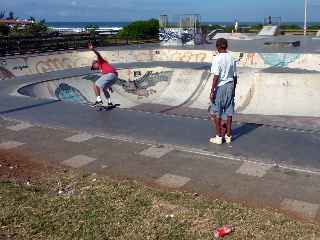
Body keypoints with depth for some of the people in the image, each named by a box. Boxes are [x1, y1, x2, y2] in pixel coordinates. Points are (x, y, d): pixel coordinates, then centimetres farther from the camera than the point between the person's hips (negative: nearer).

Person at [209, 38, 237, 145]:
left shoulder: (217, 59, -12)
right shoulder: (231, 58, 6)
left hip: (220, 87, -6)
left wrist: (212, 91, -12)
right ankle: (228, 136, 17)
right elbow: (235, 77, 9)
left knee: (216, 113, 4)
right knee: (229, 112, 10)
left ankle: (219, 137, 9)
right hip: (230, 87, 6)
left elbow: (216, 77, -16)